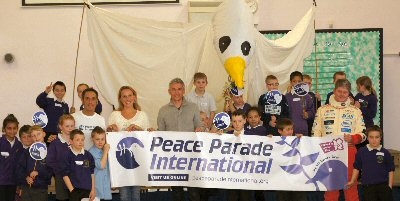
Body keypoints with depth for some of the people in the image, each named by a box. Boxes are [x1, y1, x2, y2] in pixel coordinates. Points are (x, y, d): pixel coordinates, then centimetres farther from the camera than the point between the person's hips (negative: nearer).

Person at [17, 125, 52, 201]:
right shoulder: (27, 152, 8)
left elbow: (52, 171, -7)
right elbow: (20, 167, 5)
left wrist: (38, 173, -18)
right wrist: (26, 177, -12)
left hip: (41, 189, -2)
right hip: (26, 188, 2)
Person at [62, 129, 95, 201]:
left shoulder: (88, 155, 4)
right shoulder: (68, 156, -7)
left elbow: (92, 173, 9)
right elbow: (65, 175, -6)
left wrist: (93, 190, 6)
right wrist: (72, 190, -9)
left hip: (87, 190, 3)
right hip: (75, 190, -3)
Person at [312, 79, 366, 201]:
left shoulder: (355, 111, 9)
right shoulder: (322, 110, 10)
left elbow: (362, 134, 5)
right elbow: (316, 133, 9)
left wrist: (353, 138, -16)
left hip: (348, 151, -1)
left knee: (351, 185, -2)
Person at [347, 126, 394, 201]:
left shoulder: (385, 153, -3)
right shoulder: (361, 152, -1)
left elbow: (390, 170, 3)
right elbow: (357, 168, 9)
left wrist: (390, 186, 1)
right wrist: (352, 181, 8)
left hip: (383, 185, 0)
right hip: (368, 186, 0)